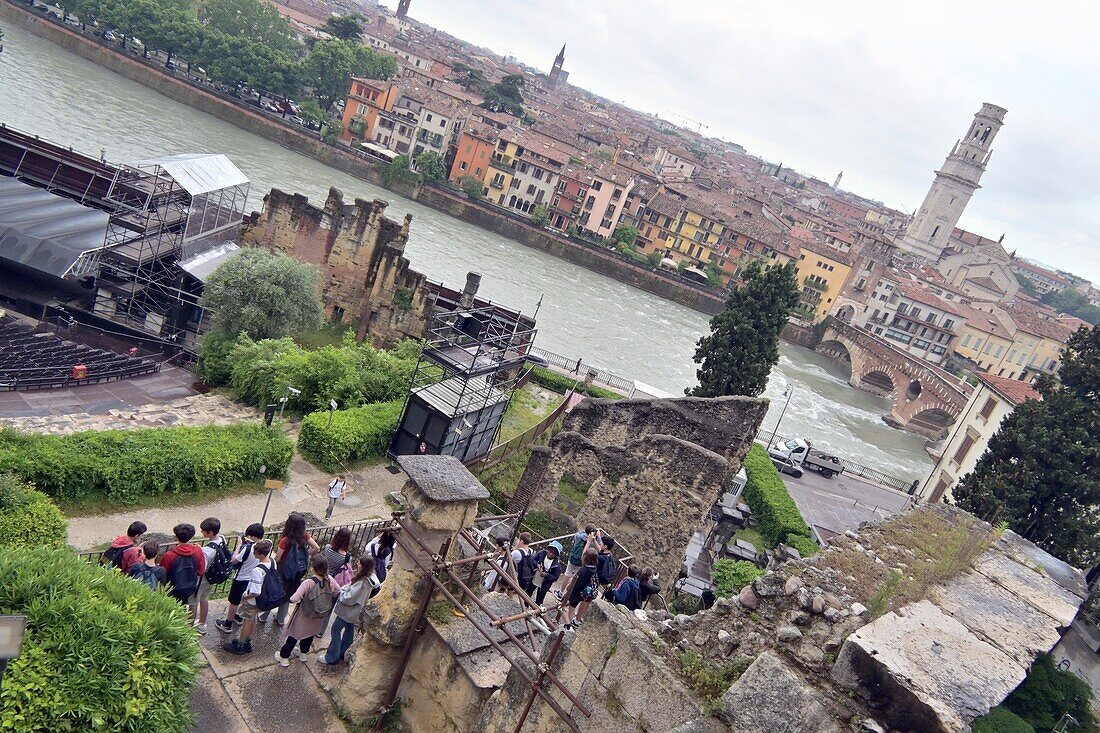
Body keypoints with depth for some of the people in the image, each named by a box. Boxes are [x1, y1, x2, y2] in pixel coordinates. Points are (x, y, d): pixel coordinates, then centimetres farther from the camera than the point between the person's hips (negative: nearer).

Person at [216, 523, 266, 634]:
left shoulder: (248, 548, -32)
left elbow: (234, 560, -20)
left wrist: (240, 545, -15)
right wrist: (250, 543, -5)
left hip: (241, 580, -6)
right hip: (253, 579, 6)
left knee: (234, 602, 13)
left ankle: (227, 625, 28)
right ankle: (239, 617, 48)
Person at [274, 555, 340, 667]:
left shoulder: (308, 582, -34)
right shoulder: (329, 579, -19)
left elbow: (294, 599, -35)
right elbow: (337, 591, -3)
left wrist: (291, 598, -12)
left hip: (305, 615, -5)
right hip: (319, 616, 5)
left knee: (294, 634, 17)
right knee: (311, 633, 28)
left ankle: (284, 657, 33)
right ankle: (303, 653, 49)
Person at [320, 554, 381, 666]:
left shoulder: (362, 583, -36)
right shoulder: (371, 577, -9)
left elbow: (348, 598, -27)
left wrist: (341, 591, -11)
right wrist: (345, 589, -1)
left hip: (348, 610, -8)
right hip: (355, 611, 9)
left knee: (336, 630, 8)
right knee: (349, 630, 21)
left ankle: (332, 658, 19)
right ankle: (340, 653, 39)